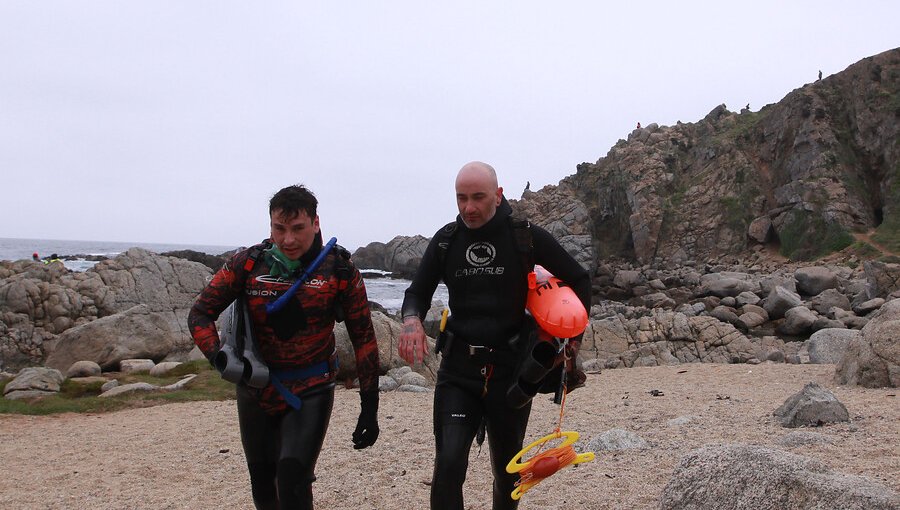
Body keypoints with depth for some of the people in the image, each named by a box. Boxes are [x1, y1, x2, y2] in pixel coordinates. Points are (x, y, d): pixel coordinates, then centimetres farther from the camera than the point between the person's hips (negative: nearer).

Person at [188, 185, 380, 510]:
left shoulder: (339, 269, -11)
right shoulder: (247, 263, -8)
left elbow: (363, 337, -6)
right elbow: (200, 313, -2)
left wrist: (370, 407, -7)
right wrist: (219, 357, -23)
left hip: (311, 391, -3)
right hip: (256, 390, 3)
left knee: (293, 479, -19)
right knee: (262, 484, 17)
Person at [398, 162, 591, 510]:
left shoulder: (526, 236, -6)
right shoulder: (445, 240, 3)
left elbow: (579, 280, 6)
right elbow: (418, 291, 11)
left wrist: (574, 338, 4)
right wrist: (412, 319, -13)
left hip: (510, 367, -1)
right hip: (457, 367, 1)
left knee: (507, 468, 15)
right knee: (449, 462, -15)